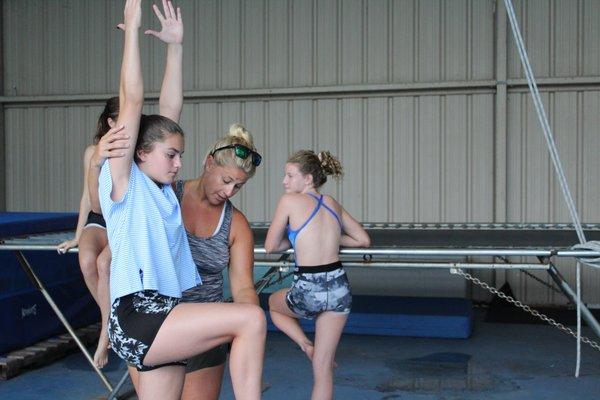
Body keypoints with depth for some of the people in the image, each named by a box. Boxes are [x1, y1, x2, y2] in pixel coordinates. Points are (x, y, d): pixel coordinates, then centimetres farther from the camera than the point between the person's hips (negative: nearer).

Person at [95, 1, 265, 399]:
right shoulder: (122, 180, -1)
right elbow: (132, 100, -6)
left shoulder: (162, 189, 18)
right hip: (136, 318, -8)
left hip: (162, 321, 8)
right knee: (251, 317, -17)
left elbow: (168, 114, 19)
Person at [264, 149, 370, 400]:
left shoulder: (290, 201, -5)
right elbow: (363, 240, 18)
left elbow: (271, 246, 2)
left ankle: (307, 346, 13)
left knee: (274, 303, 32)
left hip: (308, 290, -4)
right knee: (323, 368, 14)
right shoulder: (332, 203, 10)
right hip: (339, 288, 5)